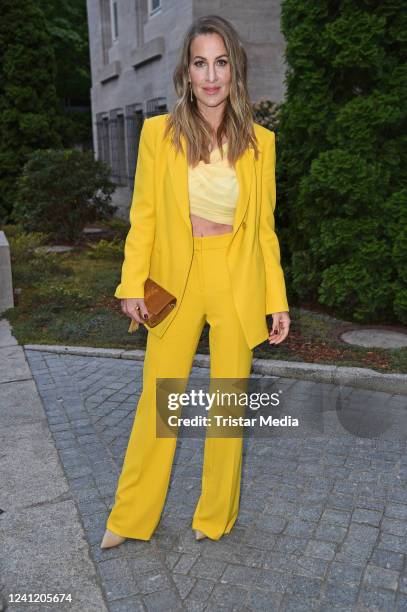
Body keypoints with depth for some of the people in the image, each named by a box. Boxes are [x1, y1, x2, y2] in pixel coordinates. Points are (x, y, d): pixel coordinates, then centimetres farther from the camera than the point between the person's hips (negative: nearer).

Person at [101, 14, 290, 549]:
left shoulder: (259, 142, 1)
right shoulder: (158, 132, -2)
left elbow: (264, 229, 4)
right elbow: (143, 216, 1)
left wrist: (277, 301, 2)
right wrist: (132, 284, -7)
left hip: (238, 283, 1)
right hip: (175, 281, 0)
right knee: (157, 399, 10)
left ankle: (216, 515, 31)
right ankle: (130, 517, 29)